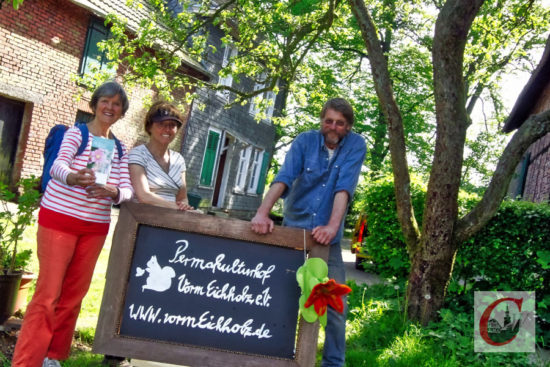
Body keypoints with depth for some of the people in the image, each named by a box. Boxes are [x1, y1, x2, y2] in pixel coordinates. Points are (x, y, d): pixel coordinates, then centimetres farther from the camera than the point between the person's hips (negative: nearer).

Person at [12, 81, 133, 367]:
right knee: (48, 293, -6)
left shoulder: (120, 149, 11)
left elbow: (127, 189, -1)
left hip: (95, 227, 5)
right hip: (59, 220, -5)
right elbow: (58, 165, -22)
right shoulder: (76, 133, -4)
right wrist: (73, 177, -46)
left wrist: (112, 191, -26)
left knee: (74, 294, 11)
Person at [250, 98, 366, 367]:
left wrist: (332, 226, -29)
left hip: (327, 237, 0)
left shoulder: (355, 146, -3)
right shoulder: (305, 140, -3)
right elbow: (284, 177, -17)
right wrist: (262, 212, -32)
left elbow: (344, 187, -16)